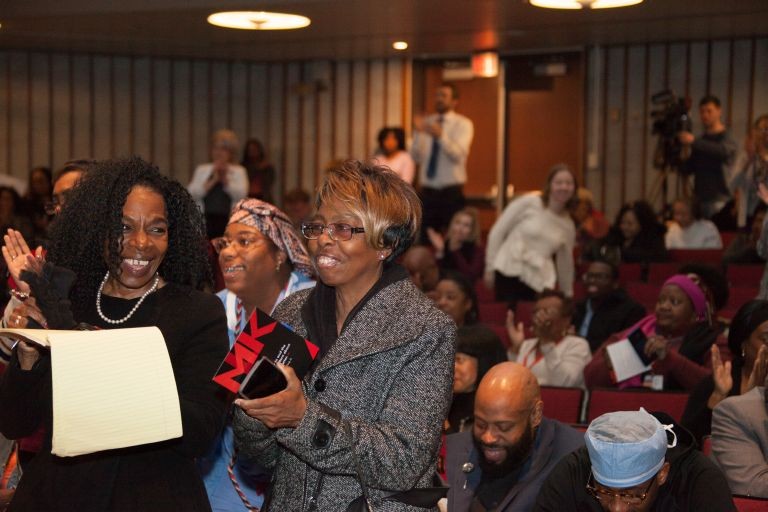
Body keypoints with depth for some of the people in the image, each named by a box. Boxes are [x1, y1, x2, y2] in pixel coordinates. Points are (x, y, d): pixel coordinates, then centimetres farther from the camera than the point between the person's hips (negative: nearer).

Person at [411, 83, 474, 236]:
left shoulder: (463, 124, 0)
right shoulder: (426, 122, 10)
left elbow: (458, 155, -16)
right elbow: (416, 157, 1)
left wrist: (441, 136, -32)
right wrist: (418, 133, -15)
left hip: (452, 192, -3)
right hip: (428, 190, 3)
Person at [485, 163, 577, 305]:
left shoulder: (568, 226, 12)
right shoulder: (529, 203, 0)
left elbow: (565, 263, 24)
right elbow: (497, 232, 2)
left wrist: (568, 297, 28)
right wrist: (490, 267, 0)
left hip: (538, 282, 3)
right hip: (509, 272, -3)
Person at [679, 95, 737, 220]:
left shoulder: (726, 138, 0)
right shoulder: (701, 140, 16)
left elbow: (723, 150, -24)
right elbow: (686, 170, 15)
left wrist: (694, 141, -25)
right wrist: (685, 156, -5)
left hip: (719, 200, -5)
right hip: (700, 199, 5)